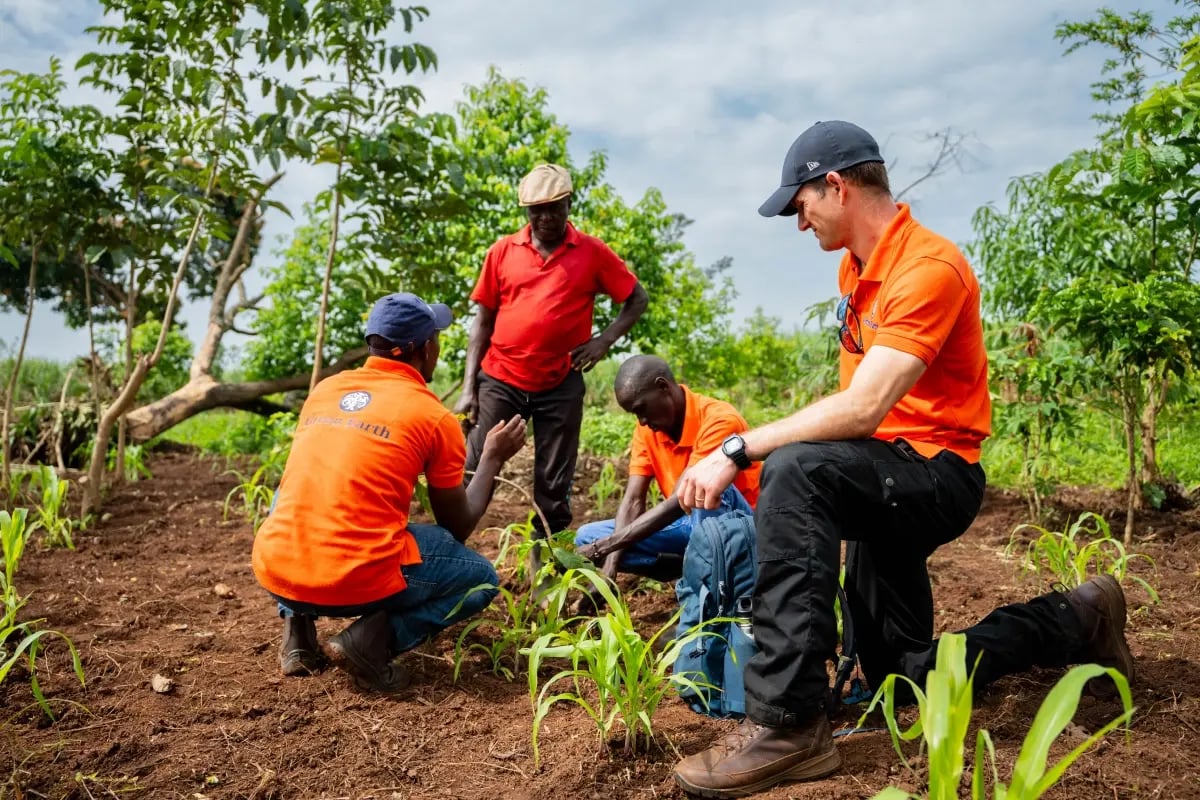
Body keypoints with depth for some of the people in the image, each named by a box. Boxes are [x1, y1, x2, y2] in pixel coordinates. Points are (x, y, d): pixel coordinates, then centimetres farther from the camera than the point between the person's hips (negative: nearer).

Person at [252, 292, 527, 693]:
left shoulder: (324, 388, 12)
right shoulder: (436, 417, -2)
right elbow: (457, 529, 9)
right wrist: (492, 458, 20)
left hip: (274, 568, 5)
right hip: (356, 580, -4)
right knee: (480, 578, 19)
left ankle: (297, 620, 19)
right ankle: (375, 637, -3)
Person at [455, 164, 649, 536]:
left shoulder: (592, 252, 2)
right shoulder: (502, 251, 4)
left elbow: (637, 299, 8)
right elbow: (483, 321, 6)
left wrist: (604, 340, -8)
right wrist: (468, 387, 0)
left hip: (561, 386, 0)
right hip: (499, 380, 1)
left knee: (554, 488, 7)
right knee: (471, 475, -3)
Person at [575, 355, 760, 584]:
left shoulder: (720, 420, -23)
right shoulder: (647, 430, -2)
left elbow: (679, 502, -29)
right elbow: (633, 500, -9)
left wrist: (602, 547, -31)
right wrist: (609, 570, -23)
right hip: (691, 525, 7)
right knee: (587, 537, -7)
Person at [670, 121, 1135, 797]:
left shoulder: (929, 269, -20)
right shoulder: (857, 266, 9)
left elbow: (863, 410, -31)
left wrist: (738, 452, -31)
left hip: (937, 474, -9)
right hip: (885, 478, 9)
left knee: (795, 472, -38)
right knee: (909, 681, 16)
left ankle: (788, 724, -32)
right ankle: (1074, 620, 37)